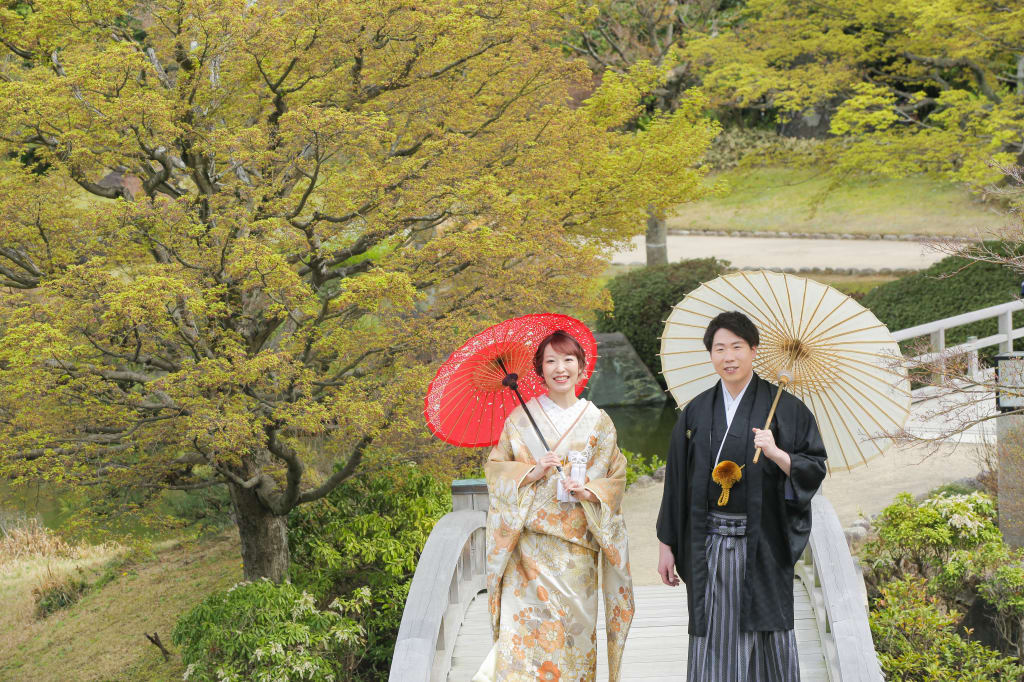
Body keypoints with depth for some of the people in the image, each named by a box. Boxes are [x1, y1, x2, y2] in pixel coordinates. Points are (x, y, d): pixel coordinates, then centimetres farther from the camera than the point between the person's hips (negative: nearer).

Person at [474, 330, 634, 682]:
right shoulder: (521, 419, 5)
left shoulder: (598, 422, 8)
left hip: (578, 545, 1)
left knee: (574, 625, 0)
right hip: (530, 541, -1)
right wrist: (530, 473, -12)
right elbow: (494, 466, 5)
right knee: (525, 624, -11)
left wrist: (589, 492, -10)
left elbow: (616, 478, 9)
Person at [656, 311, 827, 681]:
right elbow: (676, 480, 10)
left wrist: (776, 454, -22)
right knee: (715, 643, 4)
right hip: (709, 548, 2)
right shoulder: (696, 412, 8)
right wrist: (666, 545, 9)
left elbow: (815, 469, -3)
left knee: (767, 643, 0)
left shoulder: (783, 408, 0)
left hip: (763, 545, -2)